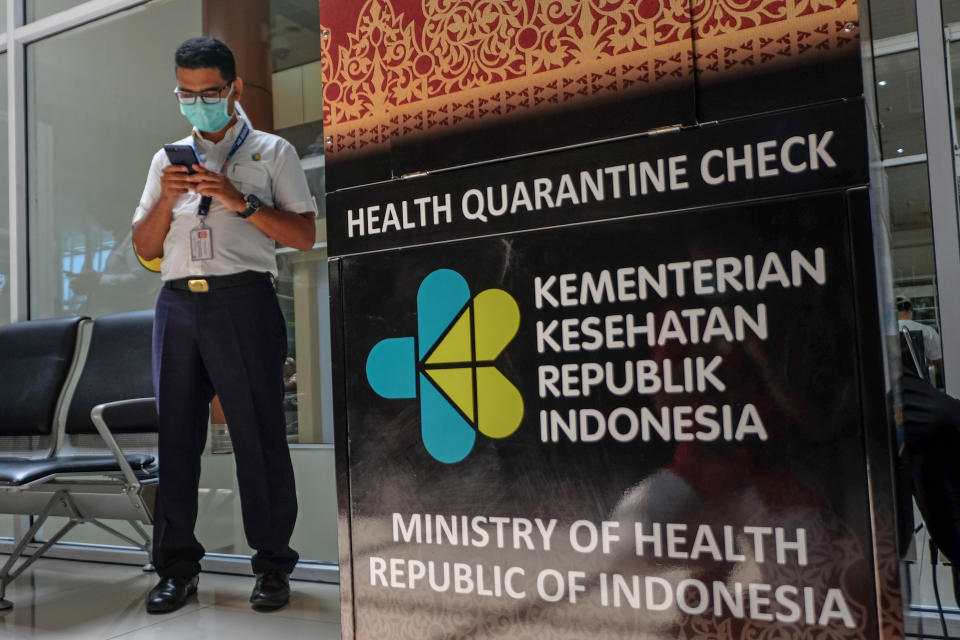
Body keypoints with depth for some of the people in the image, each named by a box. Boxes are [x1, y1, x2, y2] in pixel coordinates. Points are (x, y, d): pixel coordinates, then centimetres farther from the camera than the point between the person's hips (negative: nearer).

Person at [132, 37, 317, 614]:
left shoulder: (272, 152, 10)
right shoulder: (167, 160, 21)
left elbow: (304, 235, 1)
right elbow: (145, 248, 17)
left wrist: (240, 200, -10)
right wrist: (166, 199, 0)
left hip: (244, 300, -4)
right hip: (178, 302, 4)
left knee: (259, 432, -3)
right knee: (175, 432, 5)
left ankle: (273, 564, 8)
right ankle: (178, 566, 16)